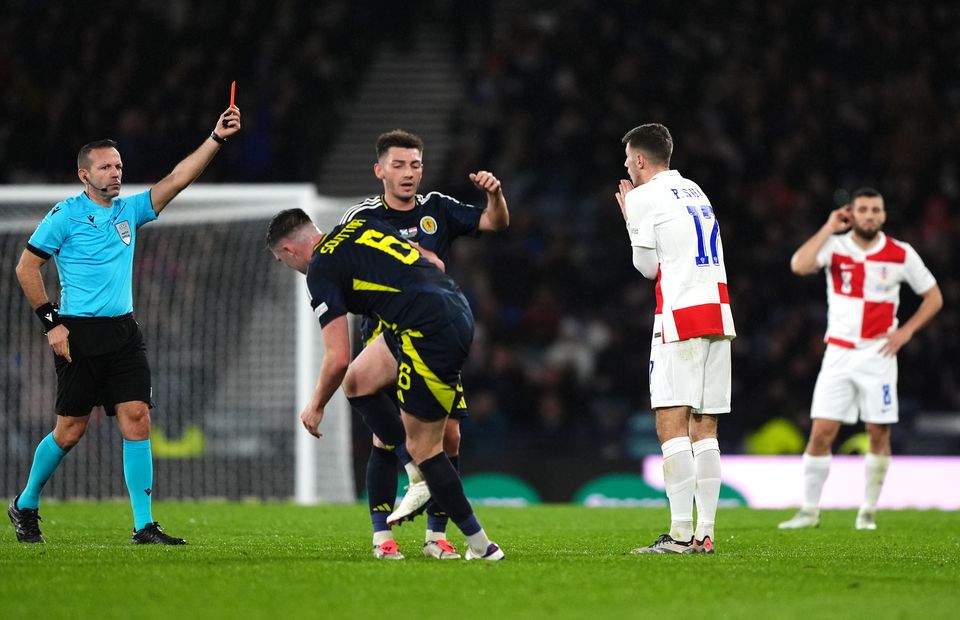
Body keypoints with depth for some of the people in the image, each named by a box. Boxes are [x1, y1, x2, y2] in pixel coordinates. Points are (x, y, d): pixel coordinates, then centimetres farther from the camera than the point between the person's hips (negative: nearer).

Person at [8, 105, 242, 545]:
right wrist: (51, 322, -7)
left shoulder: (128, 211, 12)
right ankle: (25, 506, 22)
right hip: (78, 333, -5)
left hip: (123, 331, 5)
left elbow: (178, 179, 6)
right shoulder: (65, 216, -4)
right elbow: (26, 267, -1)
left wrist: (217, 138, -4)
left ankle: (144, 526, -8)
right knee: (70, 431, -1)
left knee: (137, 420, -7)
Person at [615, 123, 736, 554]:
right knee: (704, 429, 7)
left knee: (671, 423, -10)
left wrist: (630, 220, 15)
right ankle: (705, 534, 3)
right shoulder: (695, 192, 20)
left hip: (680, 317, -8)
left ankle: (681, 533, -18)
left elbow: (648, 267, 2)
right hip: (717, 314, 8)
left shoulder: (644, 197, -3)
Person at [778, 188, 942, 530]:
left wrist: (905, 331, -4)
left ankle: (868, 511, 13)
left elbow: (934, 297, 9)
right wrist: (829, 228, -15)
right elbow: (799, 265, -22)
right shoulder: (834, 246, -2)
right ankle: (810, 510, 4)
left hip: (878, 354, 0)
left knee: (879, 433, 0)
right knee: (821, 432, -6)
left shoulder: (901, 255, -1)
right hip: (839, 354, 0)